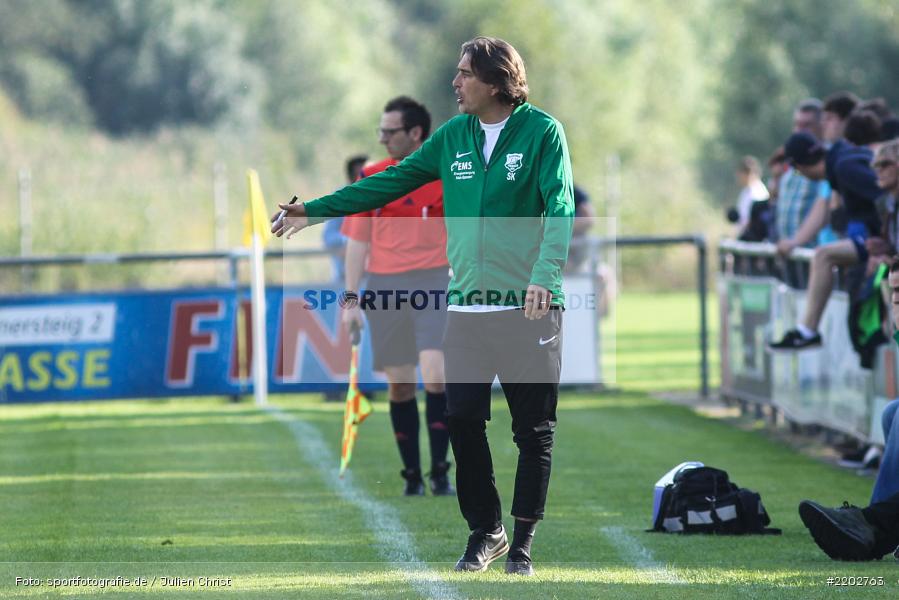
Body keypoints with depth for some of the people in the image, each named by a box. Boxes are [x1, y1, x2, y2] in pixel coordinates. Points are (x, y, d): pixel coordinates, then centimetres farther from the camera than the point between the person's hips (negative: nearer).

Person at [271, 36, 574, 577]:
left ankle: (523, 540, 12)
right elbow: (389, 184, 15)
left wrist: (545, 274, -31)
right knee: (464, 423, -1)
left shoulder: (542, 131, -5)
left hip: (530, 308, -4)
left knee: (534, 430, 1)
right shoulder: (453, 136, 10)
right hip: (467, 306, 4)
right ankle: (486, 532, 14)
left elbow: (561, 207, -15)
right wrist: (314, 211, 13)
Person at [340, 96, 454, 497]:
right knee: (399, 383, 2)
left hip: (433, 283, -2)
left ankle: (440, 471, -8)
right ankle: (411, 475, 12)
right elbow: (357, 243, 8)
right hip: (384, 287, 2)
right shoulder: (370, 178, 6)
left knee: (435, 375, -16)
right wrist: (350, 300, 3)